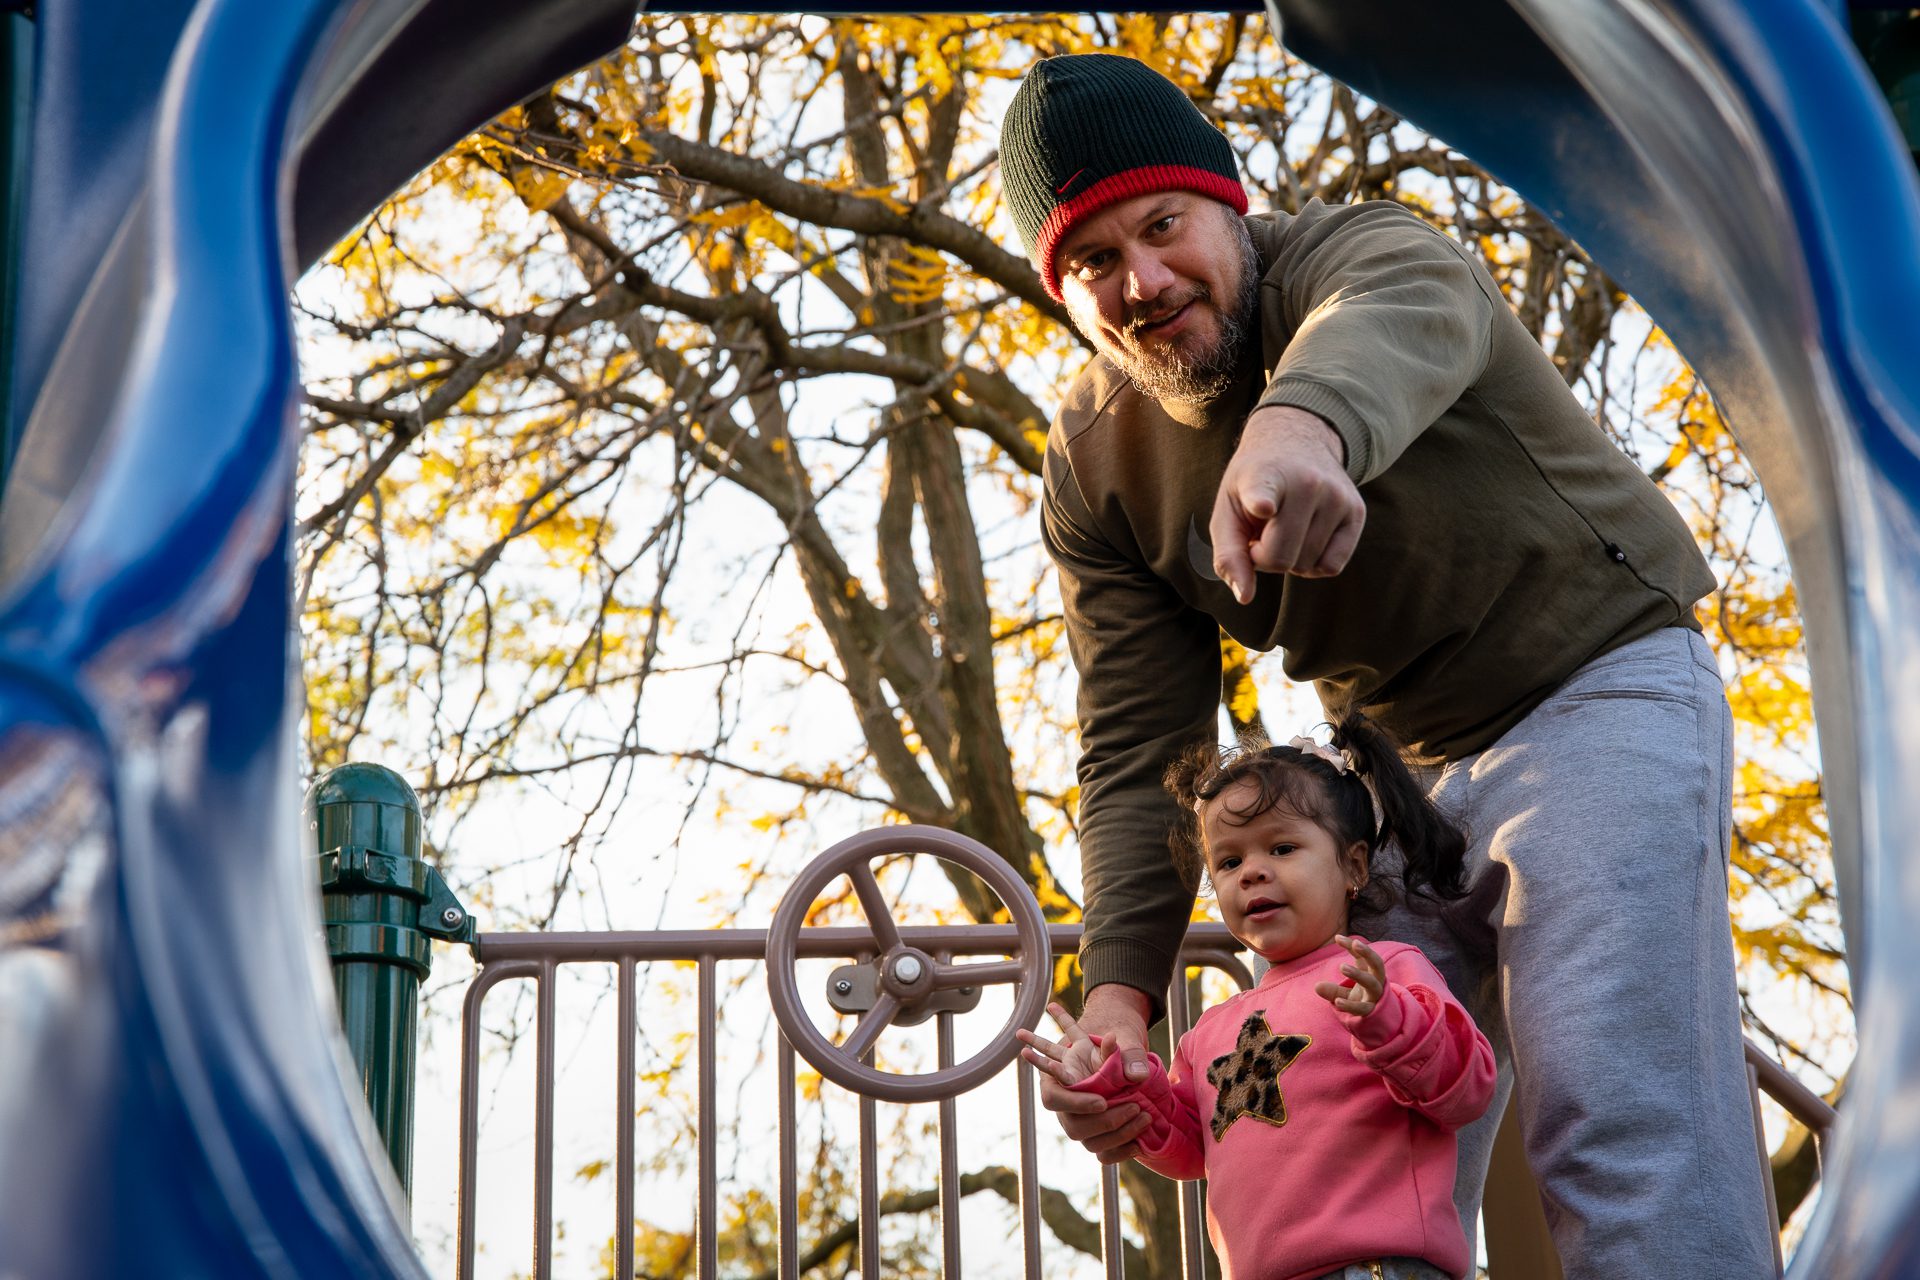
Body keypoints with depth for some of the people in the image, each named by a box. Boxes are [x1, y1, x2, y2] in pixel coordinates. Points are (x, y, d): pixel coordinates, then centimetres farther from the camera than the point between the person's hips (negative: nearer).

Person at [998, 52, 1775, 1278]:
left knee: (1618, 1120, -21)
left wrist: (1308, 420, -70)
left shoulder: (1351, 249, -18)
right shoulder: (1097, 466, -2)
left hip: (1599, 684, -6)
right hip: (1412, 771, 6)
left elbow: (1407, 308, -45)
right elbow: (1141, 749, -6)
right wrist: (1119, 987, -21)